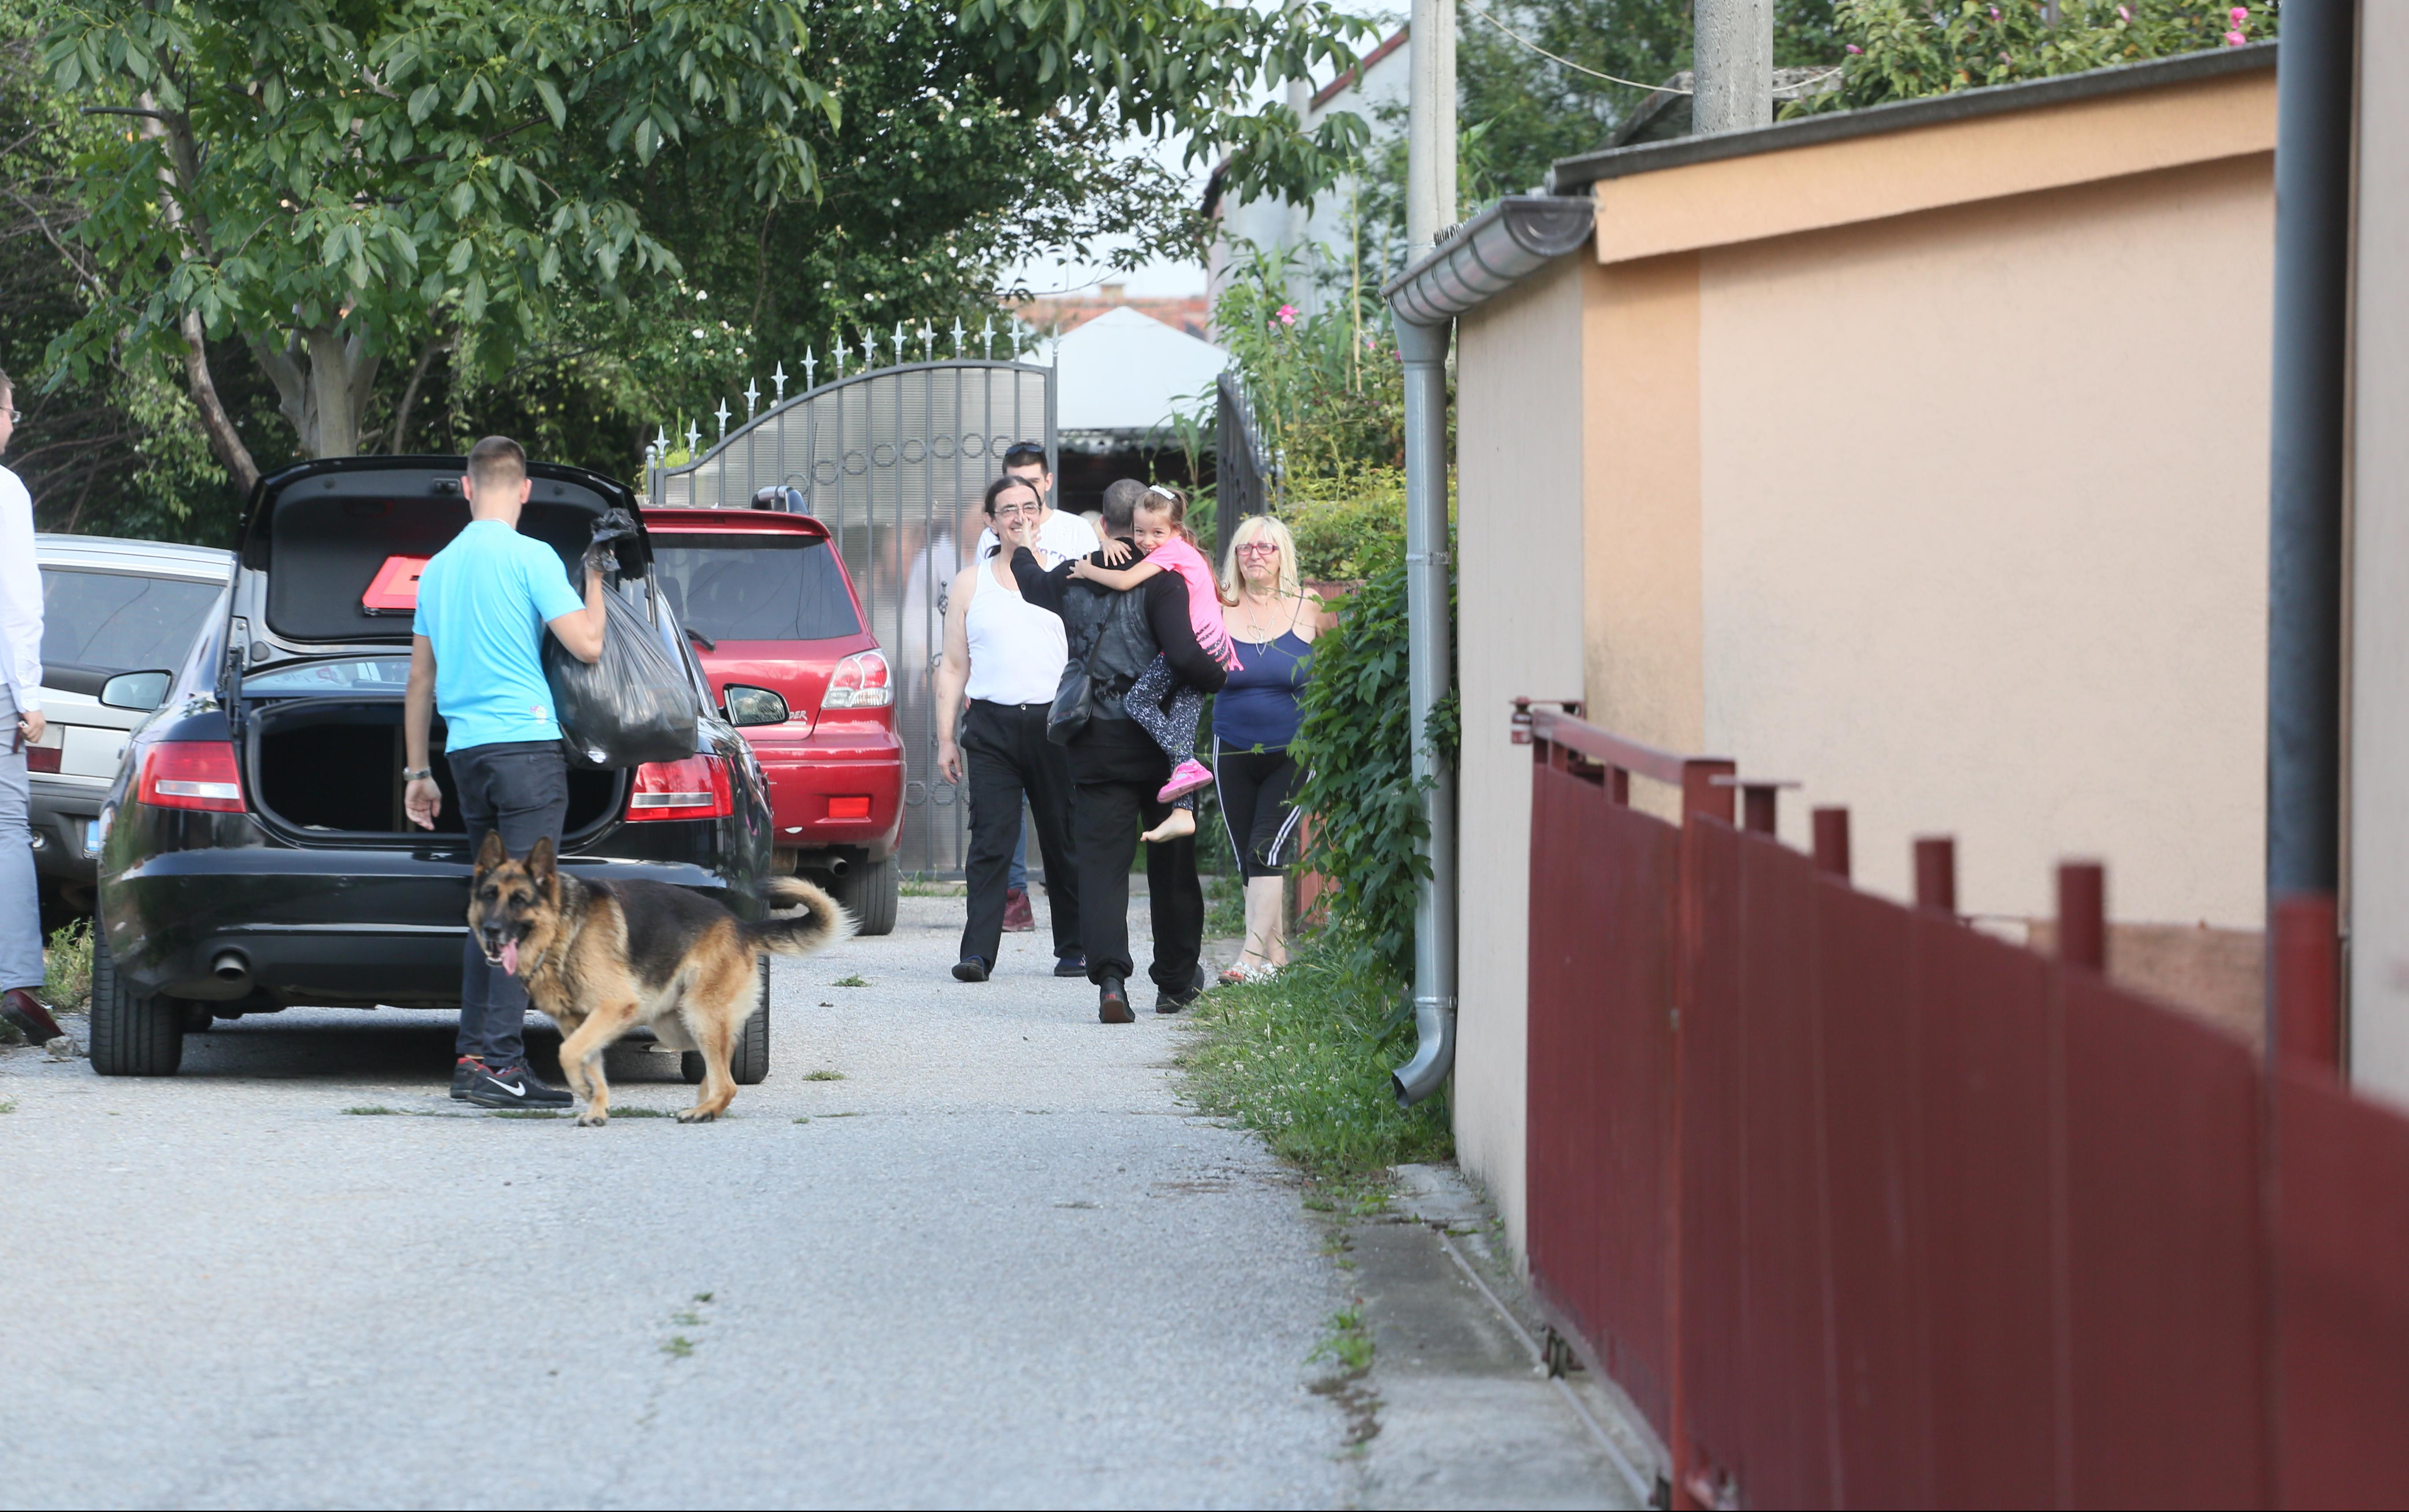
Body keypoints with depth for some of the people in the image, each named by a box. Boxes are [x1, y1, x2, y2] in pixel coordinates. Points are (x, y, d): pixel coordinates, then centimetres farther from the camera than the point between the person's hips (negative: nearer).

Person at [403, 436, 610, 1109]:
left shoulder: (438, 567, 16)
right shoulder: (530, 557, -5)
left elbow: (420, 680, 20)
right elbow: (587, 645, -9)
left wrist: (417, 770, 25)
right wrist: (595, 576, 6)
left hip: (466, 751, 7)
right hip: (527, 746, -7)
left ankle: (473, 1056, 10)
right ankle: (500, 1063, -14)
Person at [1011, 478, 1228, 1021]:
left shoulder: (1071, 580, 6)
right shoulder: (1160, 580, -10)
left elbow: (1032, 583, 30)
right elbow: (1185, 656, -22)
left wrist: (1020, 549, 51)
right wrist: (1222, 677, -1)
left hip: (1093, 745, 3)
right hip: (1156, 739, -3)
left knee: (1100, 860, -3)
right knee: (1171, 862, 13)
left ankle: (1110, 977, -22)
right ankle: (1175, 981, 24)